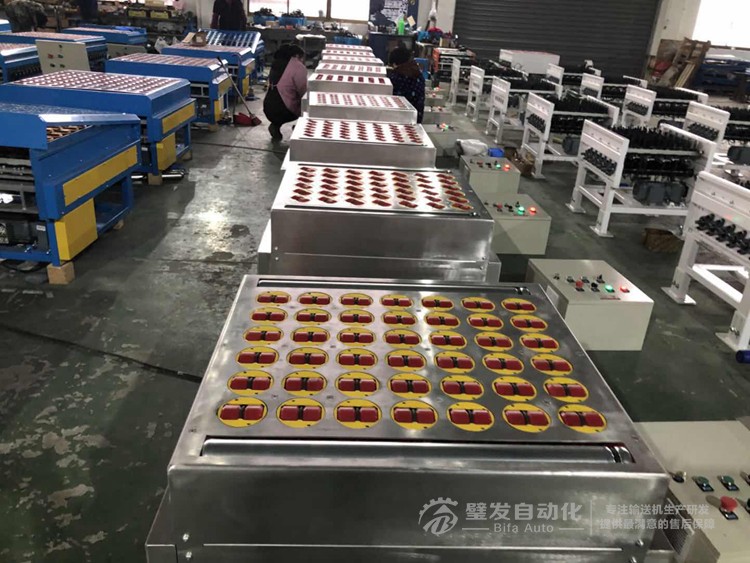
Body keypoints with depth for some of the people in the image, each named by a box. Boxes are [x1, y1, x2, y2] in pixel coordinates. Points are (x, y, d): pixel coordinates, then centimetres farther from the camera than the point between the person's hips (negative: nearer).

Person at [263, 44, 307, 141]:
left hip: (268, 108, 7)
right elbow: (303, 91, -8)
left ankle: (275, 125, 17)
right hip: (283, 110, -7)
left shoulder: (276, 64, 15)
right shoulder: (298, 67, -8)